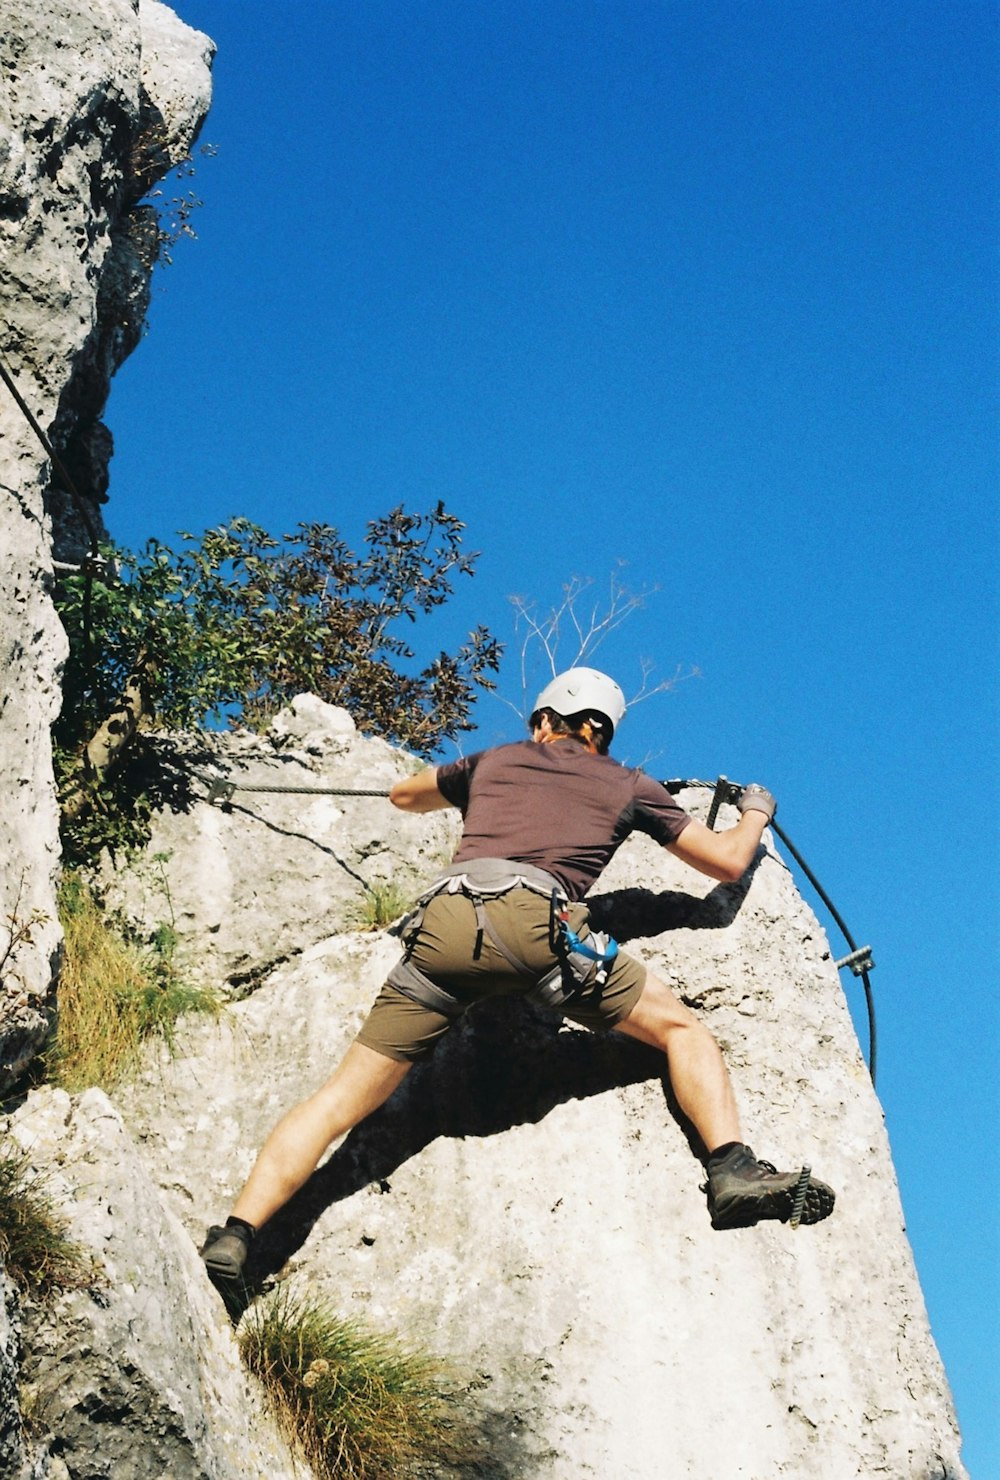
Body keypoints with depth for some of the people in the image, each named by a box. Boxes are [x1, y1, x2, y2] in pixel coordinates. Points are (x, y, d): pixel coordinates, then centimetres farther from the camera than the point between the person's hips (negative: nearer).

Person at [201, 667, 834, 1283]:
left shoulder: (492, 761, 34)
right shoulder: (628, 785, 28)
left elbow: (404, 794, 53)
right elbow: (728, 862, 33)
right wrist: (756, 813, 55)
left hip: (446, 918, 2)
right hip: (538, 920, -2)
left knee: (347, 1095, 6)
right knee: (683, 1028, 14)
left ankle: (233, 1239, -5)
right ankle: (734, 1171, -7)